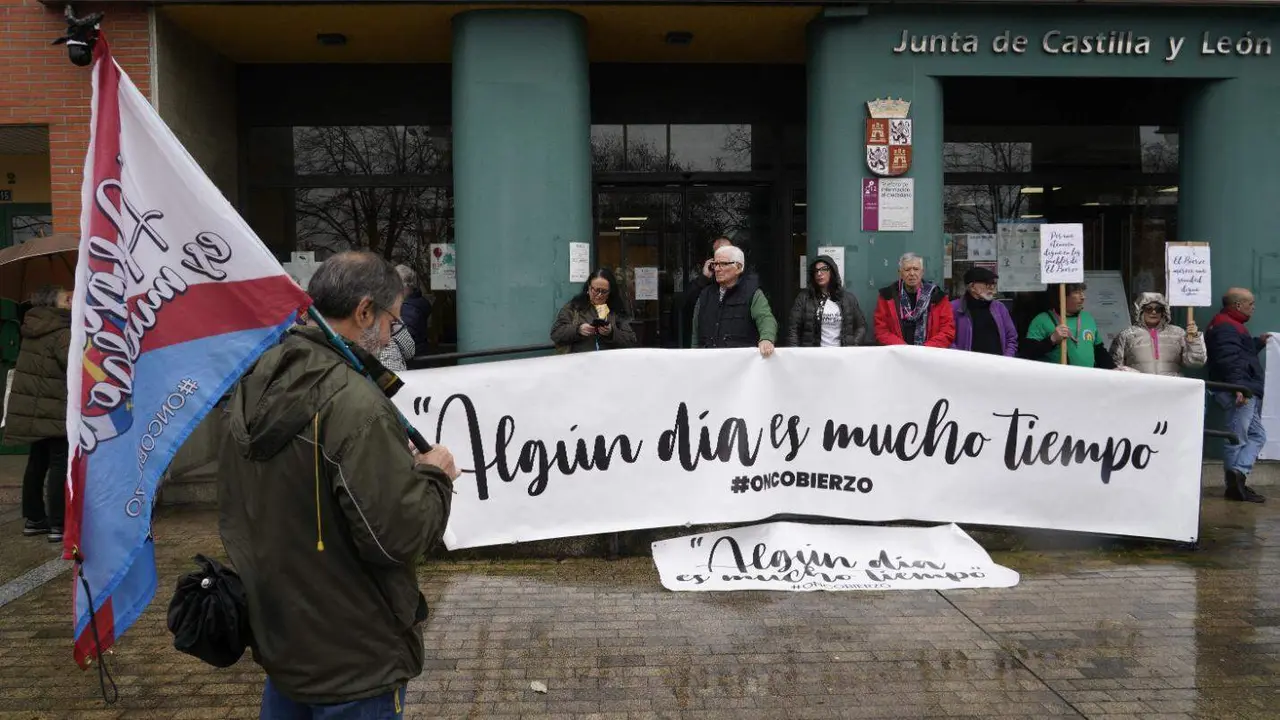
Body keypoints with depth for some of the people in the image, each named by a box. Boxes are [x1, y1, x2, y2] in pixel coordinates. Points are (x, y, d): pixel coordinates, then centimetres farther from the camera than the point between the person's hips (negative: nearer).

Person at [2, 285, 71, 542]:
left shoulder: (34, 329, 9)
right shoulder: (61, 334, -17)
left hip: (32, 407, 9)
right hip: (53, 410, -9)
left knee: (37, 462, 15)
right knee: (60, 464, -6)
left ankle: (33, 519, 22)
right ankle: (59, 525, -8)